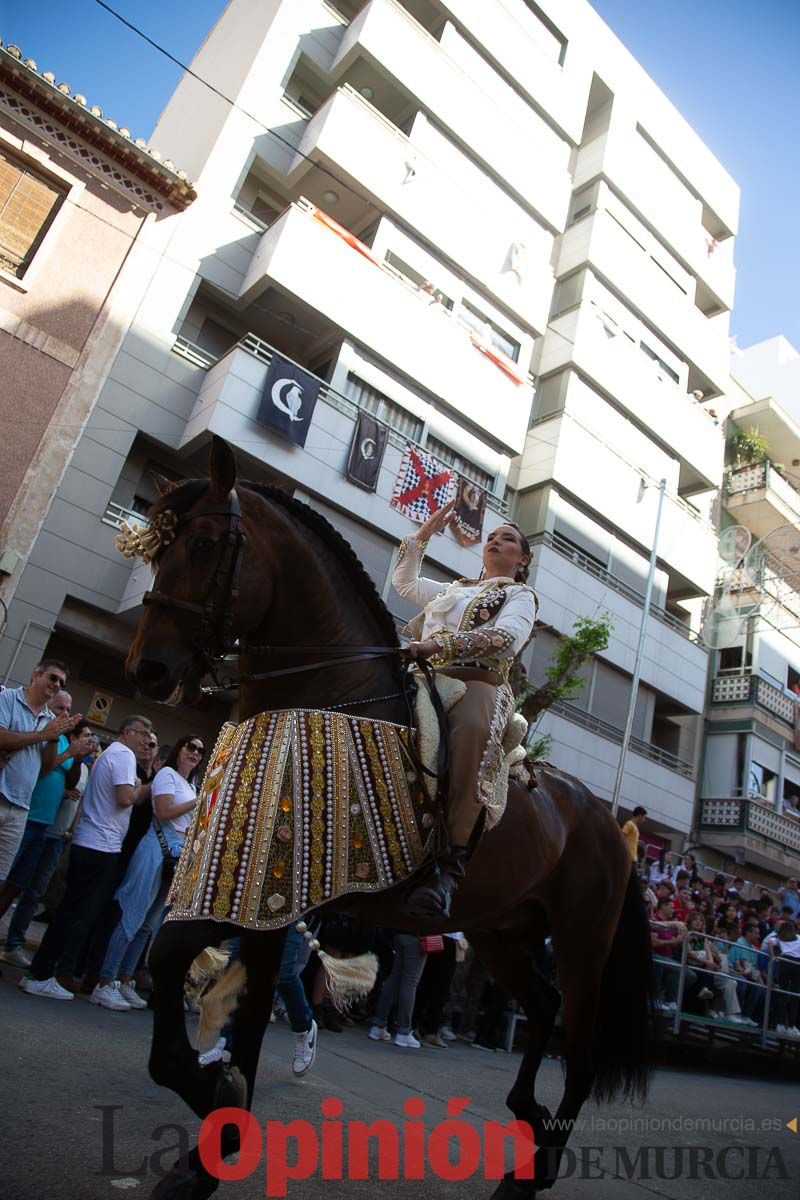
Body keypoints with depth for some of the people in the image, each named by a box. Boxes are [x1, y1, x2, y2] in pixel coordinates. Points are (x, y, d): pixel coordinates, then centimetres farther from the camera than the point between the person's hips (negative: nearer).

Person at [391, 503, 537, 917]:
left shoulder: (520, 595, 18)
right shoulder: (452, 589, 37)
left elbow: (507, 638, -4)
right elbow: (404, 582, 44)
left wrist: (440, 642, -17)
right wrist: (424, 534, 37)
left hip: (478, 679, -5)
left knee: (471, 727, -42)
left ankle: (452, 860, -42)